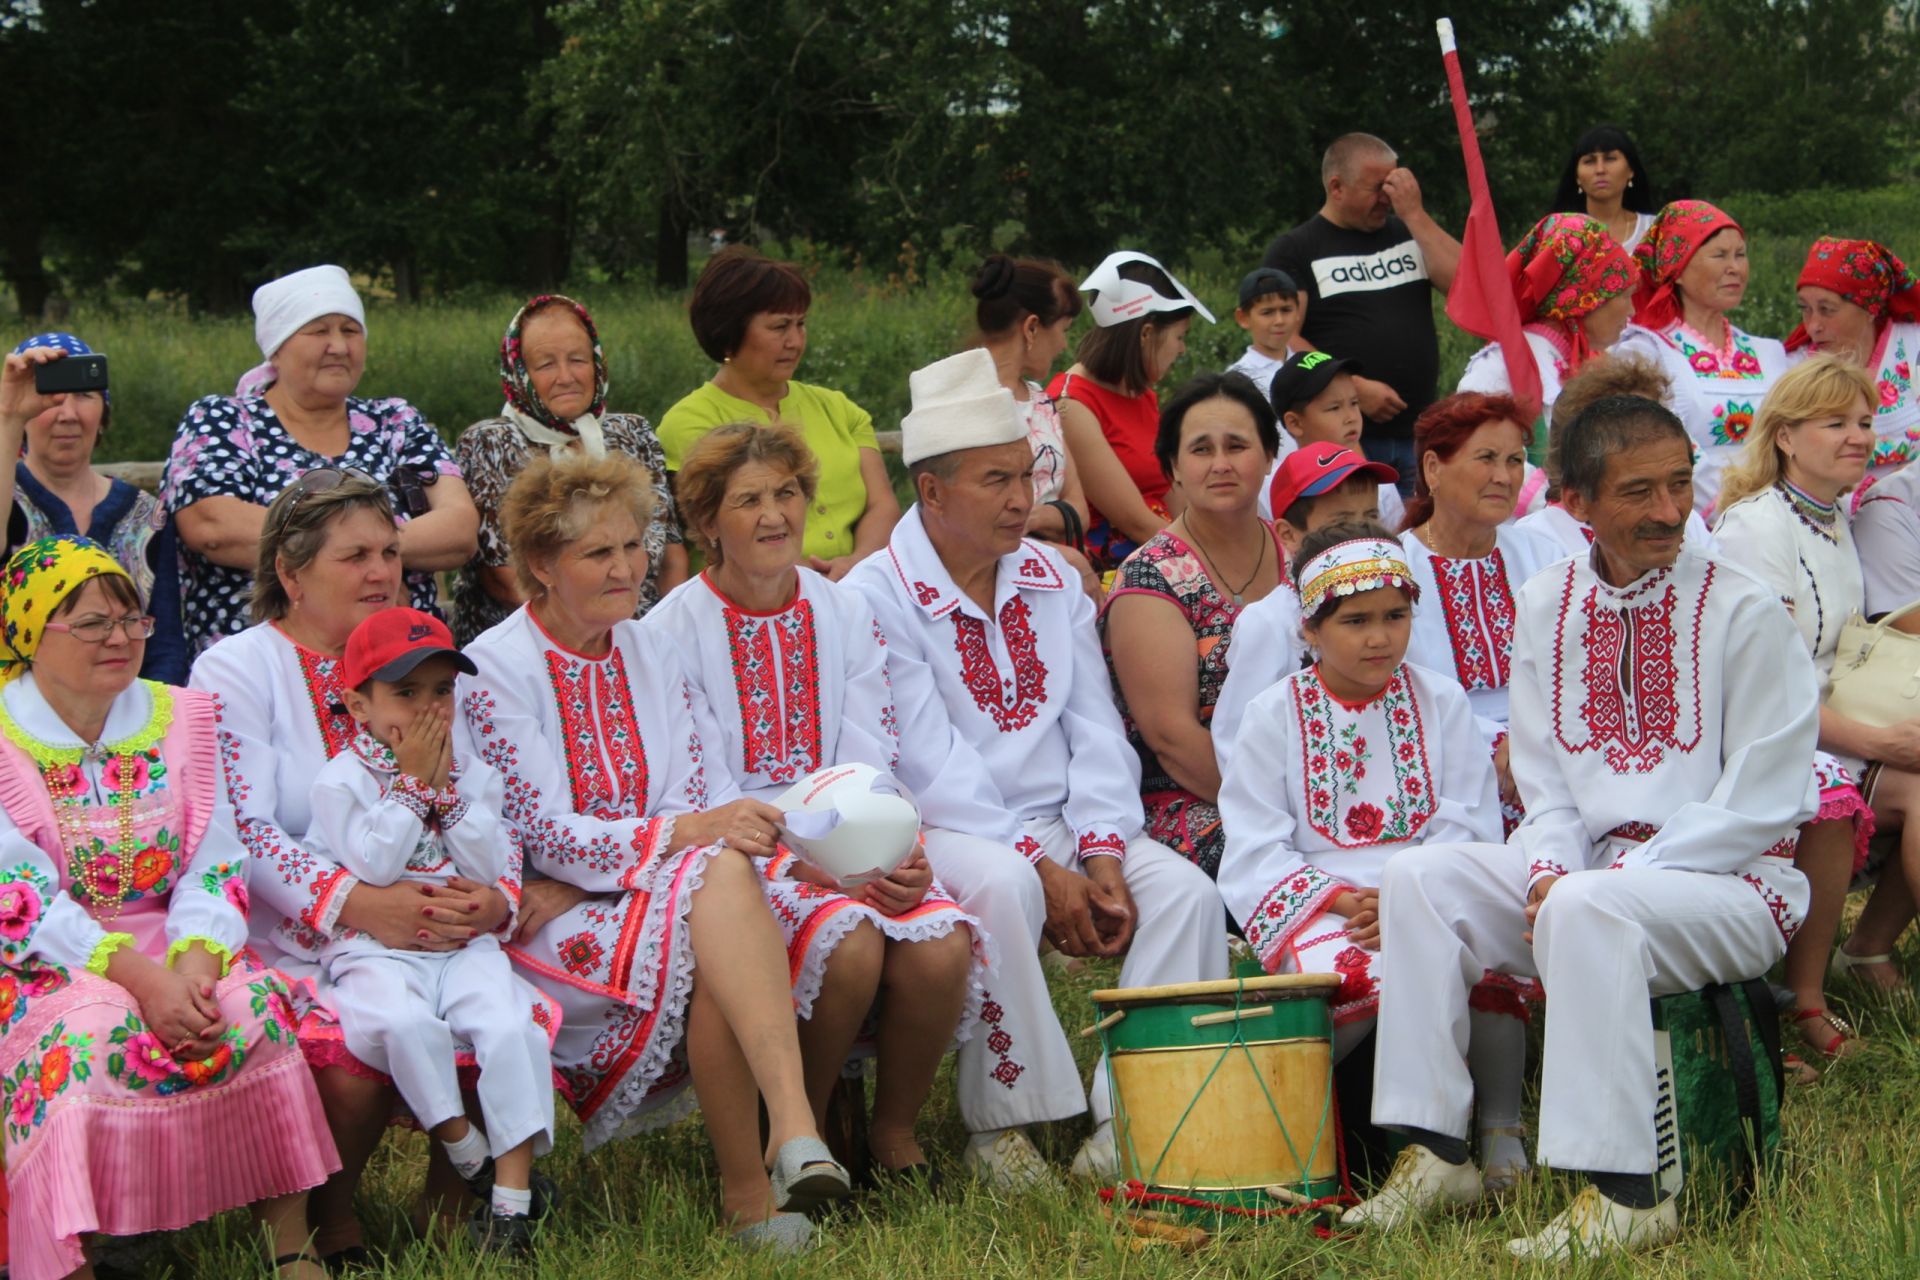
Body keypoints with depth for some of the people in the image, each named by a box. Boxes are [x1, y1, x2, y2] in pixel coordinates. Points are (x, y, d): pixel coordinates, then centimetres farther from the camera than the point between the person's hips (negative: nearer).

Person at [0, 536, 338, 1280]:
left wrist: (193, 962, -20)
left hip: (168, 944, 4)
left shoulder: (179, 719, 9)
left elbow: (215, 867, 2)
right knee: (92, 1031, -36)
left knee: (252, 1009, -26)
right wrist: (137, 974, -26)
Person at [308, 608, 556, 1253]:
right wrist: (411, 781, -8)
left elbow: (489, 868, 3)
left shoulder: (472, 775, 14)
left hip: (464, 945, 3)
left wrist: (446, 786, -2)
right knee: (403, 1021, -37)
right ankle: (468, 1153, -18)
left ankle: (512, 1199, -23)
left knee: (509, 1026, -26)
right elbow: (373, 866, -12)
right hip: (376, 950, -3)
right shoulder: (342, 780, 2)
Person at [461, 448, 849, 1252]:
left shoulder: (649, 653, 13)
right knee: (722, 874, -32)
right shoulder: (495, 670, -4)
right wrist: (687, 834, -27)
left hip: (655, 894, 5)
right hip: (545, 926, -4)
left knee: (722, 884, -33)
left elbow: (690, 804, 5)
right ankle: (790, 1125, -42)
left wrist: (582, 879, -14)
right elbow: (540, 833, -13)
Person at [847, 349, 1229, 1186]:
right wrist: (1040, 864, -20)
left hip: (1060, 826, 6)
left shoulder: (1052, 582, 14)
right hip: (946, 832, -6)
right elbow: (930, 765, -14)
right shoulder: (877, 599, -6)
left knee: (1183, 889, -20)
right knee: (1001, 885, -38)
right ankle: (1000, 1123, -24)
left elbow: (1096, 731, 8)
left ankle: (1131, 1125, -21)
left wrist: (1102, 852, -9)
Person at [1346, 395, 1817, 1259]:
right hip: (1593, 868, 6)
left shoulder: (1743, 612, -9)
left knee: (1586, 910, -35)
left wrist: (1613, 878, -18)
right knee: (1421, 877, -11)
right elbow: (1545, 785, 12)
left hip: (1732, 884, -6)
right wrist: (1549, 871, -10)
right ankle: (1434, 1152, -10)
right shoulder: (1546, 607, 7)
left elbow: (1758, 806, -12)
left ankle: (1622, 1196, -32)